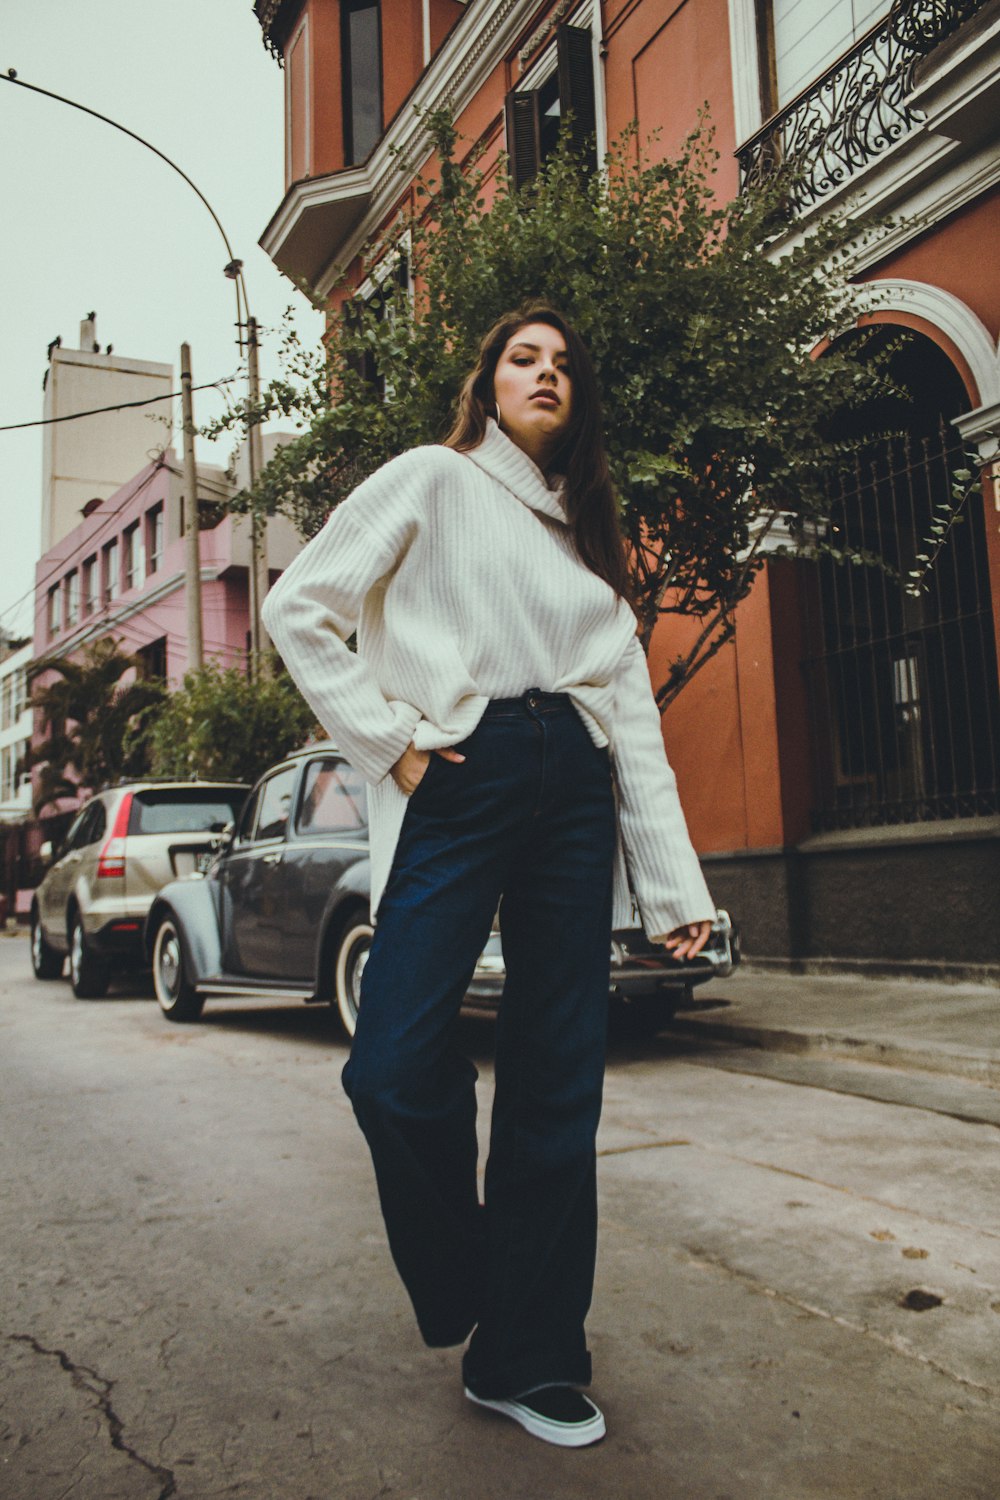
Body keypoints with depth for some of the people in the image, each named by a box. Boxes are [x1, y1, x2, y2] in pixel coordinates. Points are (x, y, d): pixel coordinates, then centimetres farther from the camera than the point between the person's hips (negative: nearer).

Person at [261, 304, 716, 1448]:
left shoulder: (585, 528, 22)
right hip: (463, 783, -4)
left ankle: (527, 1357, 19)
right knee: (395, 1066, -14)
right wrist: (389, 741, -6)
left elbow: (634, 707, 14)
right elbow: (299, 607, 1)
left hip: (575, 789, 5)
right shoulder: (432, 479, 9)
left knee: (558, 1081, 3)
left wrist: (675, 886, 8)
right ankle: (456, 1282, 18)